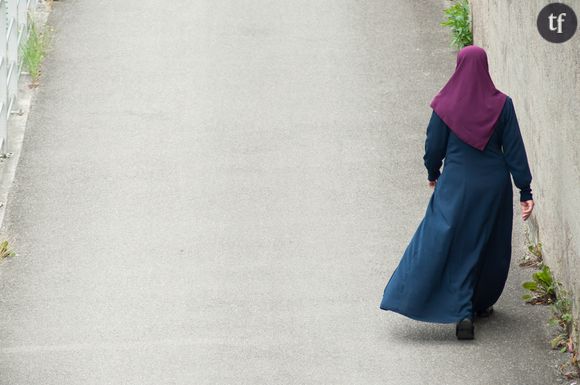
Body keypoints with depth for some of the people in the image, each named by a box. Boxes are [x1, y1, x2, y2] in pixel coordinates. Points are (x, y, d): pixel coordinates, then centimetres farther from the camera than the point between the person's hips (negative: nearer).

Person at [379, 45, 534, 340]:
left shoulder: (445, 105, -9)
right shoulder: (502, 104, -7)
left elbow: (434, 147, 0)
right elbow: (515, 150, -5)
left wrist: (433, 174, 20)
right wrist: (525, 191, -1)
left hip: (456, 185, -2)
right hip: (494, 183, 2)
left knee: (453, 247, 1)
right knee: (491, 246, 19)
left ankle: (463, 313, -13)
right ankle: (481, 304, 33)